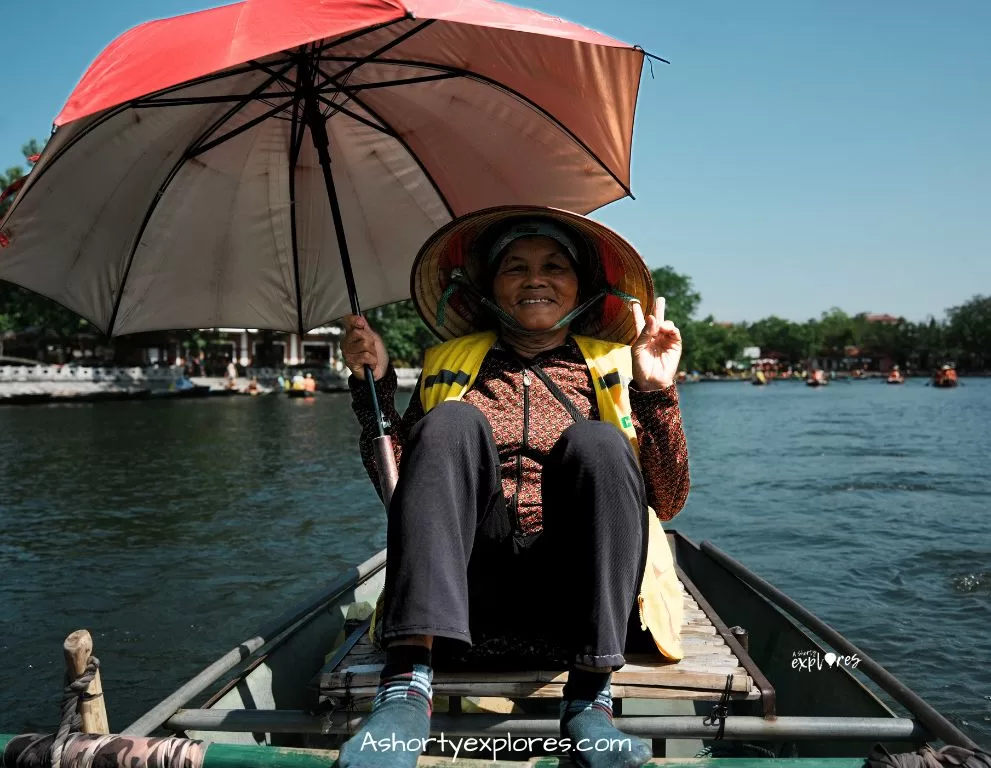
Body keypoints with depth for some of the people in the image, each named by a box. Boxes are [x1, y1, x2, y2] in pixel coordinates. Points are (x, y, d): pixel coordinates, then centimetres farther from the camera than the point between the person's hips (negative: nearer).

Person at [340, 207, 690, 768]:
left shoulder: (613, 366, 16)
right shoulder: (449, 364, 20)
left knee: (596, 442, -24)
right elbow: (397, 485, 12)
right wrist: (375, 384, 3)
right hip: (473, 588, 1)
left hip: (575, 591, 0)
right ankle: (408, 682, -33)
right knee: (453, 421, -21)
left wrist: (658, 391, -3)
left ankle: (590, 699, -28)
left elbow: (668, 503, 8)